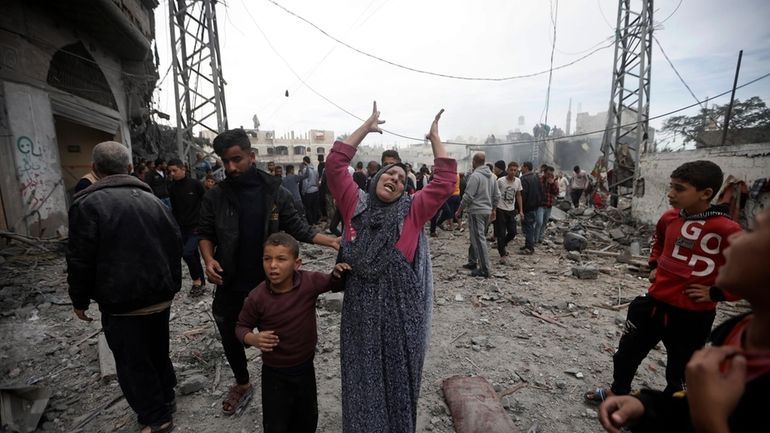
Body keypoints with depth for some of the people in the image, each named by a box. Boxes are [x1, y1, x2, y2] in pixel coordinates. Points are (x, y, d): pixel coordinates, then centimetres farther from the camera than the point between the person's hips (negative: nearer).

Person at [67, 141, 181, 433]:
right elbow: (175, 244, 9)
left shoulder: (88, 203, -12)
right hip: (160, 297, 6)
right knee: (158, 351, 23)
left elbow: (80, 260, -12)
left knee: (132, 362, 10)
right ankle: (166, 397, 40)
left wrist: (80, 300, 4)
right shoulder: (152, 199, 5)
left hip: (122, 304, -6)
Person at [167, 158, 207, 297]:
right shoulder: (172, 187, 5)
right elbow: (174, 209, 13)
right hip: (182, 228, 5)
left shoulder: (195, 184, -8)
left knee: (187, 253, -17)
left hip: (196, 227, -5)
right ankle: (201, 284, 21)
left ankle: (197, 280, 2)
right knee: (194, 255, 10)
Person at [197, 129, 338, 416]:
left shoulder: (276, 193, -10)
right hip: (230, 285, 2)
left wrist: (332, 241, -18)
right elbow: (205, 233, 3)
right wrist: (209, 259, -16)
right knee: (231, 339, 21)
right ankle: (242, 385, 49)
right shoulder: (215, 197, -6)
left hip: (269, 284, -2)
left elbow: (297, 228, -6)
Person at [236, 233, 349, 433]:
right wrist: (252, 339, -25)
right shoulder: (257, 297, -22)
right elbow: (242, 326, -5)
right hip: (275, 374, -2)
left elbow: (334, 283, -2)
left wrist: (339, 272, -24)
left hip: (305, 368, 2)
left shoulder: (310, 282, -20)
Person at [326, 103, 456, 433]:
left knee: (398, 380, 19)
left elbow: (445, 182, -6)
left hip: (401, 311, 0)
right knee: (362, 383, 16)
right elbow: (335, 163, -3)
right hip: (361, 312, 1)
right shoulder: (355, 205, 1)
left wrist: (435, 138, -1)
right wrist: (366, 127, 0)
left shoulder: (412, 211, -1)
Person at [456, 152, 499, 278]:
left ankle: (484, 269, -2)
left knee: (479, 239, -5)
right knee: (475, 238, 19)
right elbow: (497, 196, 13)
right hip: (487, 211, 8)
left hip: (476, 211, -8)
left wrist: (459, 211, -8)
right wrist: (493, 210, 24)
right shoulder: (492, 176, 11)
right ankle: (472, 262, 27)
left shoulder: (475, 176, -14)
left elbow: (468, 196, -17)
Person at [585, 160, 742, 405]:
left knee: (680, 369, 17)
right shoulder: (670, 217, -2)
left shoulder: (726, 230, -20)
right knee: (628, 351, 19)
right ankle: (617, 392, 42)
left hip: (693, 315, -5)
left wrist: (716, 293, -16)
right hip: (655, 302, 5)